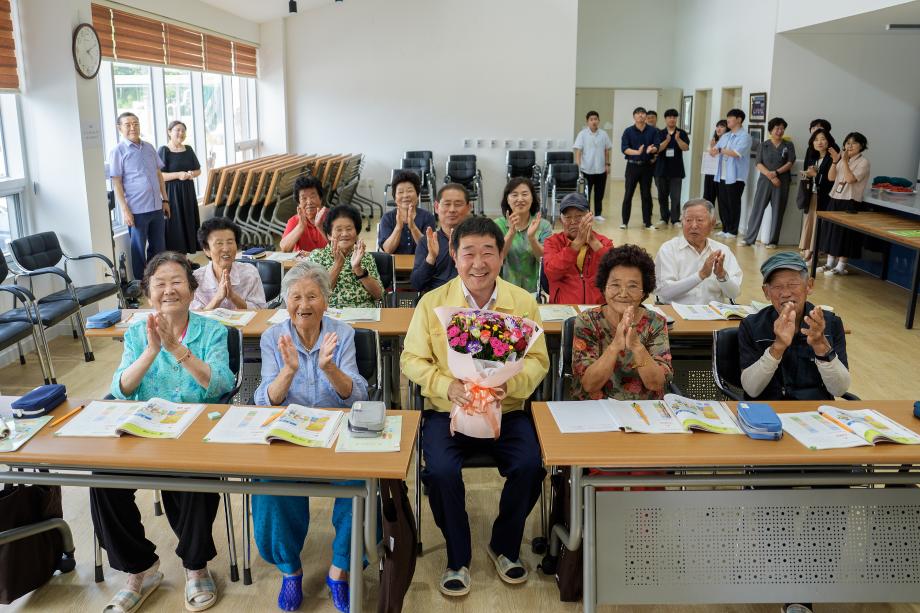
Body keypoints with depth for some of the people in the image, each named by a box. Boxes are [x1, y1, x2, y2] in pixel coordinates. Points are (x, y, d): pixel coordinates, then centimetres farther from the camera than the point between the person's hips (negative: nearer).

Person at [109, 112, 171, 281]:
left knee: (159, 247, 13)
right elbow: (116, 183, -8)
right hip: (137, 210, -5)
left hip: (157, 207, 5)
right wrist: (125, 210, -14)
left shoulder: (149, 147, 10)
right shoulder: (118, 151, -5)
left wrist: (165, 200, 12)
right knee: (139, 249, 4)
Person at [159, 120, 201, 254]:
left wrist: (192, 174, -6)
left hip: (188, 192, 6)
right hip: (172, 193, -6)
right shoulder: (163, 151, -7)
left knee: (188, 223, 8)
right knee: (175, 227, -4)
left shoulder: (188, 150, 10)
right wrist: (178, 175, -22)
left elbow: (198, 170, 16)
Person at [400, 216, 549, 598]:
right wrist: (447, 386, -19)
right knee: (441, 472, -26)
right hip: (447, 410, -1)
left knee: (530, 467, -23)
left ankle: (504, 547, 10)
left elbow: (538, 360, 2)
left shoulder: (524, 302, 0)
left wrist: (508, 382, -20)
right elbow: (412, 360, 0)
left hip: (506, 410, 1)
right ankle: (458, 559, 3)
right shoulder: (432, 302, -2)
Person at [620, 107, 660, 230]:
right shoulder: (628, 131, 1)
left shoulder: (653, 131, 3)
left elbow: (657, 147, -4)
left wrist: (651, 149, -28)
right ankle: (624, 222, 8)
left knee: (646, 195, 6)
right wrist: (637, 152, -25)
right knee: (628, 194, 1)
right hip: (632, 165, -1)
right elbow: (624, 149, -9)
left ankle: (647, 222, 12)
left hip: (647, 166, 1)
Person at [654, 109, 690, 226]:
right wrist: (667, 140, -22)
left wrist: (678, 139, -24)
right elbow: (657, 149, -8)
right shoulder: (660, 133, 3)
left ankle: (675, 219, -1)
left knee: (675, 196, -4)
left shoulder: (682, 133, 3)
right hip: (662, 169, 1)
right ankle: (664, 218, 17)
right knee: (662, 196, 8)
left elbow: (686, 147, -8)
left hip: (676, 169, -1)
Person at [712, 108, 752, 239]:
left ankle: (732, 231, 7)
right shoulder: (725, 136, 17)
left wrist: (720, 150, -13)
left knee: (733, 205, -1)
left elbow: (736, 153, -21)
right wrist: (713, 150, -14)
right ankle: (725, 229, 19)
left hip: (735, 177, -7)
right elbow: (713, 150, 10)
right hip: (722, 176, 7)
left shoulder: (745, 136, -7)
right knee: (722, 204, 9)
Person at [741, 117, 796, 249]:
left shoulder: (788, 145, 8)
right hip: (764, 181, 0)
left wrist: (776, 172, -15)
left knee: (777, 211, 1)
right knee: (757, 209, -3)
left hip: (782, 182, 0)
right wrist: (770, 176, -13)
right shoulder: (763, 145, 7)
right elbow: (758, 164, -1)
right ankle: (749, 239, 3)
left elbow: (790, 163, 0)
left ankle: (773, 241, 7)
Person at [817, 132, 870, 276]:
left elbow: (850, 179, -20)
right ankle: (830, 263, 20)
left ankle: (841, 267, 4)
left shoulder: (863, 162, -7)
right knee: (831, 231, 10)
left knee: (845, 234, -2)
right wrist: (835, 161, -7)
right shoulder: (842, 159, 12)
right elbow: (831, 177, 4)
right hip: (835, 200, 7)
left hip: (850, 202, -7)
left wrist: (845, 161, -17)